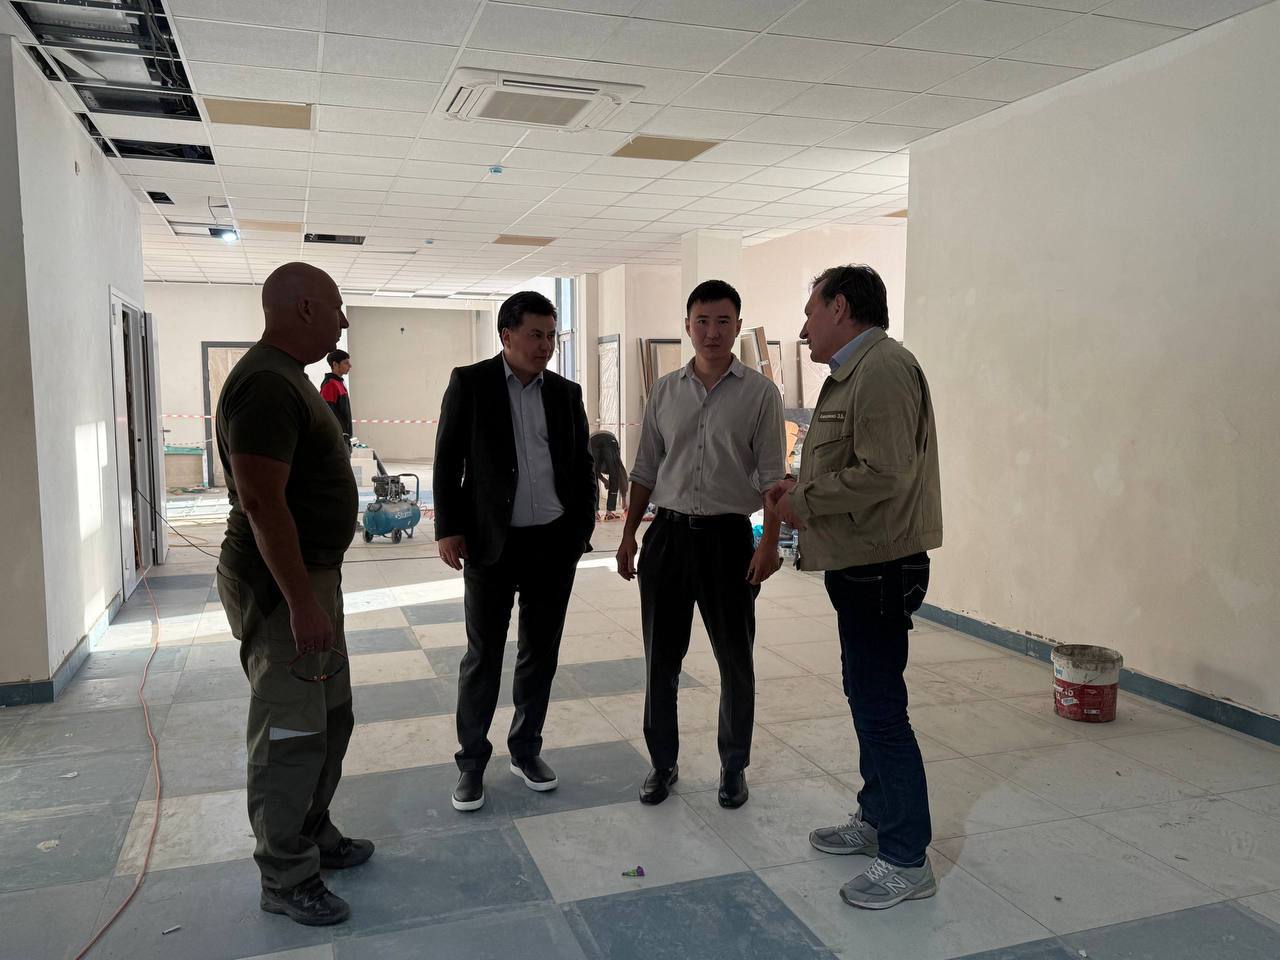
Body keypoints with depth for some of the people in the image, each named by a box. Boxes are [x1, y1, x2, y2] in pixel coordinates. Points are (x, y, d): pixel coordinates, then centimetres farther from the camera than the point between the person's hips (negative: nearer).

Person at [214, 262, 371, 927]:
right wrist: (302, 602, -25)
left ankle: (313, 836, 35)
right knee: (292, 735, 1)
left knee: (331, 719, 19)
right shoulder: (265, 386, -20)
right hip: (281, 586, -10)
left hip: (312, 575, 10)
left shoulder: (286, 378, 13)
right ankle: (286, 880, 16)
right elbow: (261, 502, -26)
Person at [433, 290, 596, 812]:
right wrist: (449, 528, -7)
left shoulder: (566, 392, 7)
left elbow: (582, 464, 12)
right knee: (483, 656, 6)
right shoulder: (470, 382, -2)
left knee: (540, 653, 12)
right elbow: (448, 460, -2)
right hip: (491, 543, -3)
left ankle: (526, 749, 29)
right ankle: (472, 761, 21)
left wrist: (583, 526, 7)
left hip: (555, 543, 3)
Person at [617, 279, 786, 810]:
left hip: (727, 535, -3)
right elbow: (645, 470, 11)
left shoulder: (759, 393, -2)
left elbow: (771, 476, -5)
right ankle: (662, 763, 26)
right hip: (667, 533, 3)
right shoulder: (665, 391, 7)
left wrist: (769, 542, -13)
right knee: (661, 658, 10)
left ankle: (734, 766, 27)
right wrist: (629, 534, 9)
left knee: (735, 660, 8)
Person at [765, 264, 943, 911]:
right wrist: (802, 488, 7)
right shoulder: (854, 372, 17)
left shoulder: (883, 368, -17)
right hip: (861, 566, 11)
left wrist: (804, 503, -15)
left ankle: (906, 861, 9)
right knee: (868, 699, 19)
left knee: (880, 709, -4)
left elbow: (882, 474, -27)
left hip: (880, 568, -11)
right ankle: (875, 819, 35)